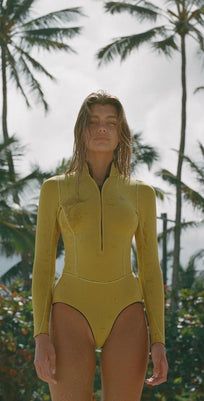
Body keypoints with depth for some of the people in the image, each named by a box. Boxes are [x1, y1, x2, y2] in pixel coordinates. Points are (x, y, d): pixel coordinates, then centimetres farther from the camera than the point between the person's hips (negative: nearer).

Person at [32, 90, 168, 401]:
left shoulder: (141, 193, 8)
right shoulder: (54, 189, 5)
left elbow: (150, 270, 8)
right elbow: (42, 265, 3)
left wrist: (159, 340, -1)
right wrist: (40, 337, -8)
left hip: (124, 319, 1)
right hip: (73, 316, -1)